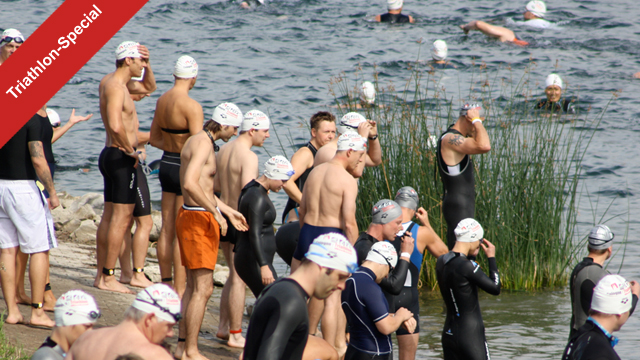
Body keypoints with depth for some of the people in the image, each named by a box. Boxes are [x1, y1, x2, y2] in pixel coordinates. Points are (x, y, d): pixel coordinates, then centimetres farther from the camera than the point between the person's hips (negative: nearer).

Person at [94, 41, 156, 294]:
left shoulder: (113, 81, 13)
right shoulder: (115, 86, -18)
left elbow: (149, 87, 29)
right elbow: (116, 125, -32)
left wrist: (146, 66, 12)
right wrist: (131, 150, -19)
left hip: (111, 154, 11)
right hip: (121, 157, -11)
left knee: (110, 216, 13)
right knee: (122, 217, -9)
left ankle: (101, 274, 17)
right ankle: (108, 277, -10)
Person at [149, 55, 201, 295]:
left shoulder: (162, 101, 5)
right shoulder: (192, 106, -19)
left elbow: (154, 139, 16)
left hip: (167, 165, 7)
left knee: (167, 230, 15)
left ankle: (166, 283, 23)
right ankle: (180, 291, 0)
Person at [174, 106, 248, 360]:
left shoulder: (199, 141, 16)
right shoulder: (203, 144, -16)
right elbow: (190, 184, -29)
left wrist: (228, 211, 22)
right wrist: (216, 212, -26)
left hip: (192, 217, 11)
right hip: (198, 219, -11)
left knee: (194, 287, 14)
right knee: (203, 289, -9)